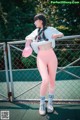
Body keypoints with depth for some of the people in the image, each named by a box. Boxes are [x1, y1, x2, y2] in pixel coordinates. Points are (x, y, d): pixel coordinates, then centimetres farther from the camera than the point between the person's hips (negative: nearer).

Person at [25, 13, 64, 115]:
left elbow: (61, 34, 17)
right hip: (41, 58, 0)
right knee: (46, 80, -19)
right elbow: (28, 38, 25)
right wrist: (27, 46, 5)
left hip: (51, 56, 0)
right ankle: (42, 103, 0)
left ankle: (50, 103, 21)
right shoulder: (35, 32, 14)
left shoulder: (50, 29, 7)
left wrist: (56, 35, -5)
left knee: (52, 81, 3)